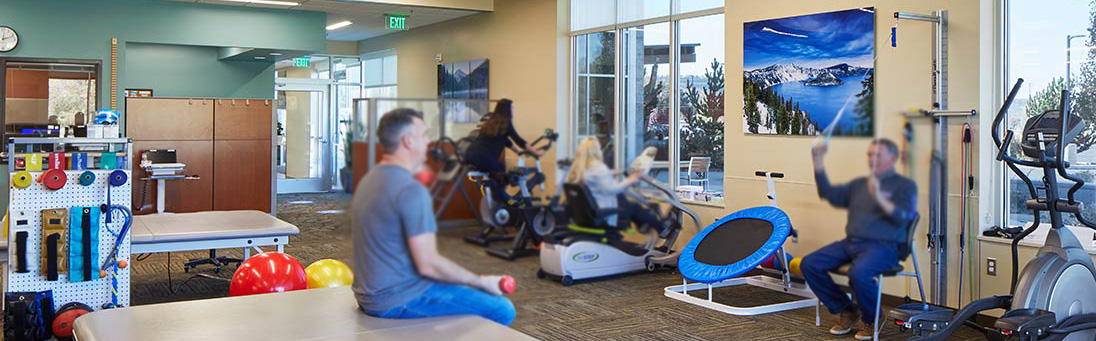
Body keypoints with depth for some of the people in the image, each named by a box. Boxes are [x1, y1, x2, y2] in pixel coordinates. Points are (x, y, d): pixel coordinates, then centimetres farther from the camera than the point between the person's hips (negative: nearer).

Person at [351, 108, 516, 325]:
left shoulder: (370, 179, 10)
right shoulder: (412, 191, -21)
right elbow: (428, 264, -23)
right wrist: (482, 282, -12)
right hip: (399, 301, -10)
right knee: (502, 310, -9)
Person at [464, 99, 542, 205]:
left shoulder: (492, 121, 23)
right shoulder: (505, 124, -1)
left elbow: (504, 140, 33)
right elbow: (518, 140, 2)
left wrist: (518, 151, 41)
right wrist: (535, 152, 10)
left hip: (471, 154, 8)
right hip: (482, 157, -8)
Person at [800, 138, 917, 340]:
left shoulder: (905, 185, 3)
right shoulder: (859, 184, 22)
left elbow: (903, 217, -12)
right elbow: (829, 194, 15)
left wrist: (879, 197, -27)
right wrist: (818, 164, 6)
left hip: (883, 246, -7)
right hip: (851, 242, 7)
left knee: (858, 273, -36)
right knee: (809, 264, -11)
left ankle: (871, 319, -4)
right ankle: (846, 311, 6)